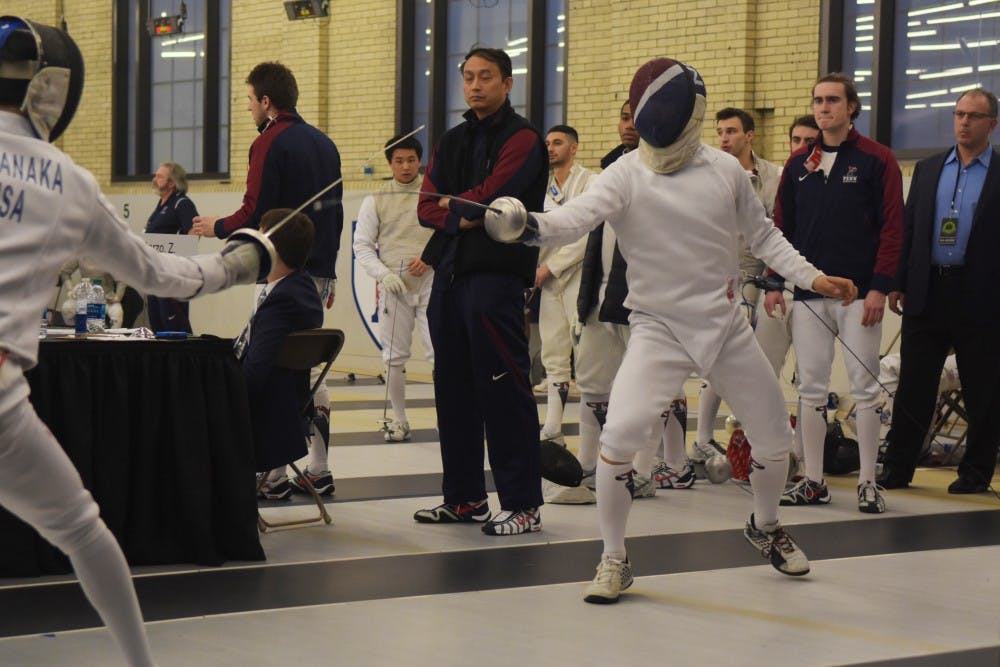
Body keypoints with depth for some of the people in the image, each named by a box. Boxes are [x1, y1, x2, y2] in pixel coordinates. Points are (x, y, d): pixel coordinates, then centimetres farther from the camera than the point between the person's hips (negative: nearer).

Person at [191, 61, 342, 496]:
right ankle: (318, 469, 15)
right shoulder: (323, 143, 15)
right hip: (320, 271, 8)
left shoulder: (270, 142, -10)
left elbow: (256, 213, -17)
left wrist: (217, 227, 2)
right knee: (305, 366, 13)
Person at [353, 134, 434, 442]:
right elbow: (362, 246, 2)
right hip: (394, 287, 1)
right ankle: (399, 420, 18)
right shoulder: (375, 201, 4)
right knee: (394, 357, 6)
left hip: (430, 284, -1)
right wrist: (383, 274, -14)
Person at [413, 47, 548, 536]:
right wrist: (460, 217, -10)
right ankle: (464, 497, 20)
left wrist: (453, 202, 2)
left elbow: (488, 197, -16)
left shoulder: (522, 139, -4)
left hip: (496, 273, -8)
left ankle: (523, 504, -4)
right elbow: (427, 207, 9)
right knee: (454, 389, 11)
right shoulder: (452, 141, 18)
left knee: (503, 391, -8)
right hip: (449, 273, 8)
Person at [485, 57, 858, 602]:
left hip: (726, 326, 3)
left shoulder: (725, 170, -4)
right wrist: (530, 225, -53)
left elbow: (762, 235, 11)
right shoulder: (625, 175, -14)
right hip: (657, 330, -3)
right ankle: (614, 560, -4)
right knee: (618, 437, -23)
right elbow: (576, 217, -32)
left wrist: (811, 277, -1)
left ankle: (765, 527, 42)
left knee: (774, 438, 11)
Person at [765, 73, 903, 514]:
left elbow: (892, 227, -6)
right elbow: (782, 227, 12)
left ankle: (868, 483, 6)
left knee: (865, 387, -1)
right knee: (811, 389, 6)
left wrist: (879, 287, -12)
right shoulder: (798, 164, 10)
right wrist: (774, 283, 5)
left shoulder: (876, 160, -2)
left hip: (858, 293, -4)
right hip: (808, 294, 4)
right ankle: (813, 482, 12)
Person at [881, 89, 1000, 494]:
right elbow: (908, 229, 13)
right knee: (913, 388, 5)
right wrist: (897, 284, 6)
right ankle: (897, 471, 10)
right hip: (927, 293, 3)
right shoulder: (927, 170, 13)